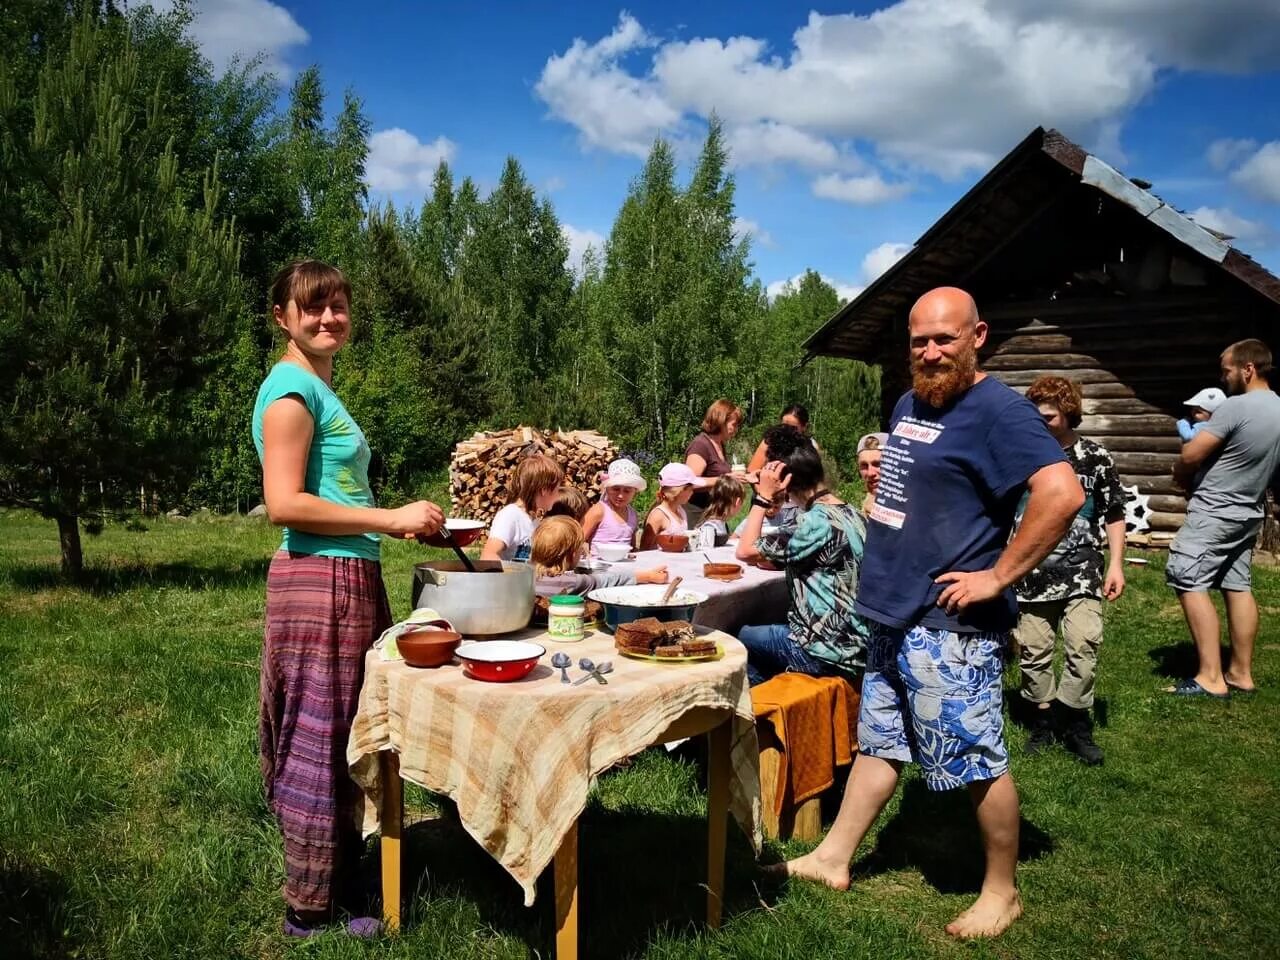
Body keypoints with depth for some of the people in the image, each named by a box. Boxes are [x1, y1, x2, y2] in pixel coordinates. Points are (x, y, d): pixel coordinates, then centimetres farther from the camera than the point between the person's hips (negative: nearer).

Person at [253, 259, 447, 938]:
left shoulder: (319, 387, 18)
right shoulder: (292, 386, -12)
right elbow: (284, 503, -20)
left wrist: (399, 522, 16)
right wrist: (388, 518, -19)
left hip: (349, 581, 10)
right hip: (319, 583, -10)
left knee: (341, 740, 17)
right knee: (321, 742, 1)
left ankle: (341, 871, 32)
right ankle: (312, 911, 15)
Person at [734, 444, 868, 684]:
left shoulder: (819, 520, -21)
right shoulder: (850, 513, 6)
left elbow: (745, 551, -17)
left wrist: (763, 496, -13)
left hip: (830, 652, -8)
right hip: (854, 644, 8)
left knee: (740, 639, 11)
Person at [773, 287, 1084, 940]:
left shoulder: (998, 410, -15)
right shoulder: (908, 405, 13)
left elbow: (1062, 493, -28)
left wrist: (999, 576, -23)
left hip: (949, 626, -9)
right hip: (892, 618, 9)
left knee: (979, 763, 5)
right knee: (879, 744, 18)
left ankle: (1001, 893, 24)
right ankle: (832, 859, 30)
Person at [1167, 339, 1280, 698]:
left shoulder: (1236, 407, -21)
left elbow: (1190, 456, -18)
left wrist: (1180, 474, 4)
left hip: (1214, 512, -9)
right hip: (1249, 512, 9)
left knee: (1190, 583, -7)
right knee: (1238, 586, 13)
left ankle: (1211, 678, -7)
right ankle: (1241, 673, 20)